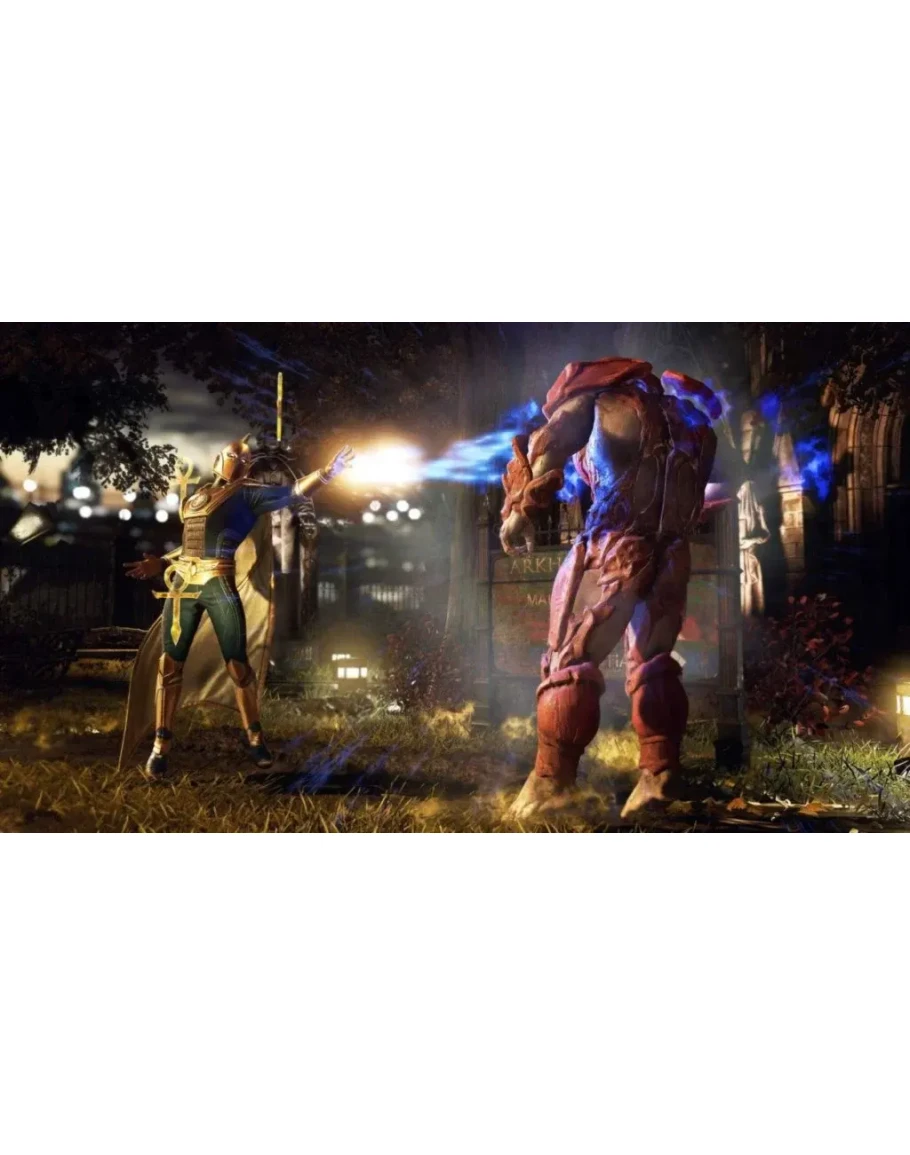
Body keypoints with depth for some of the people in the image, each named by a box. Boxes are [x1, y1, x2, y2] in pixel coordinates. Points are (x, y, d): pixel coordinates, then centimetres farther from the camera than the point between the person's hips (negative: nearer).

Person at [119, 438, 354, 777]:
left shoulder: (247, 494, 4)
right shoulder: (198, 496, 20)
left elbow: (291, 493, -9)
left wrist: (327, 472, -20)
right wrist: (162, 563, 19)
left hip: (220, 585, -4)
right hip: (182, 584, 5)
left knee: (237, 663, -3)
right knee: (169, 663, 2)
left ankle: (254, 737, 12)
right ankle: (161, 745, 8)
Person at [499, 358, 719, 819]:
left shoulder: (594, 391, 10)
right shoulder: (680, 410, 27)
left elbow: (549, 444, -2)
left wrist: (519, 507, -2)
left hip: (618, 544, -5)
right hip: (672, 552, 6)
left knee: (571, 657, -2)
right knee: (652, 661, 16)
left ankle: (551, 779, -8)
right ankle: (660, 772, 7)